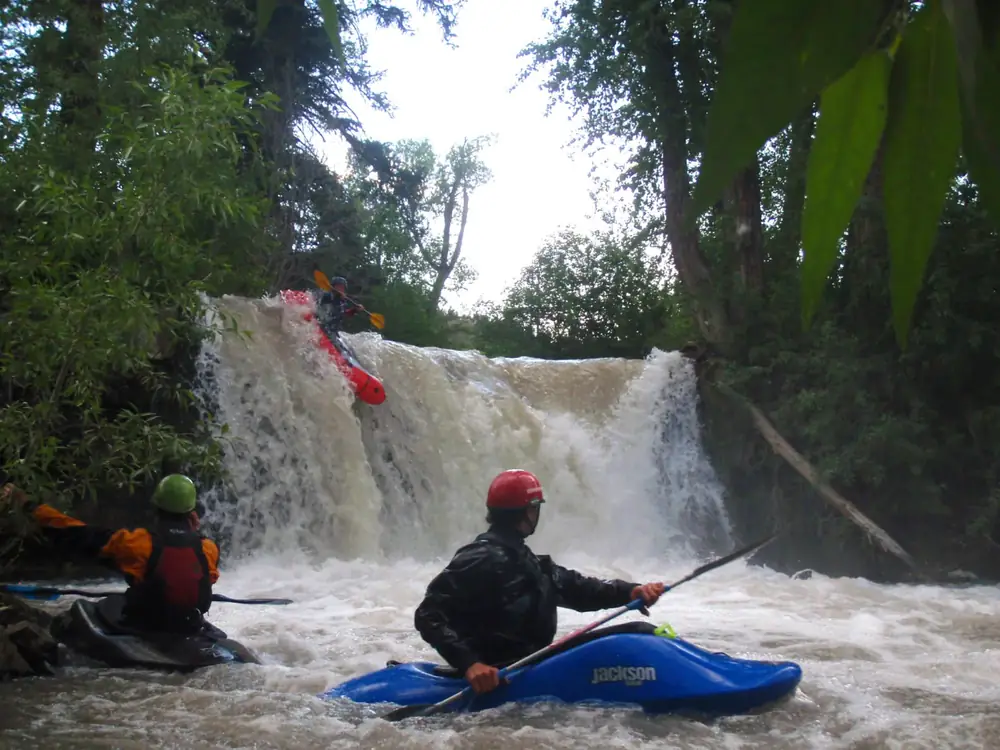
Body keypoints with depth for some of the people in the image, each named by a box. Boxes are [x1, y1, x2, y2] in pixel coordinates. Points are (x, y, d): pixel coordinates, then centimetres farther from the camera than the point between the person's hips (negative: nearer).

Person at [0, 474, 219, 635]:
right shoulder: (208, 549, -11)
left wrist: (28, 504, -4)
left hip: (142, 628, -2)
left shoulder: (137, 542, -17)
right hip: (189, 632, 2)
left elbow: (74, 532, -12)